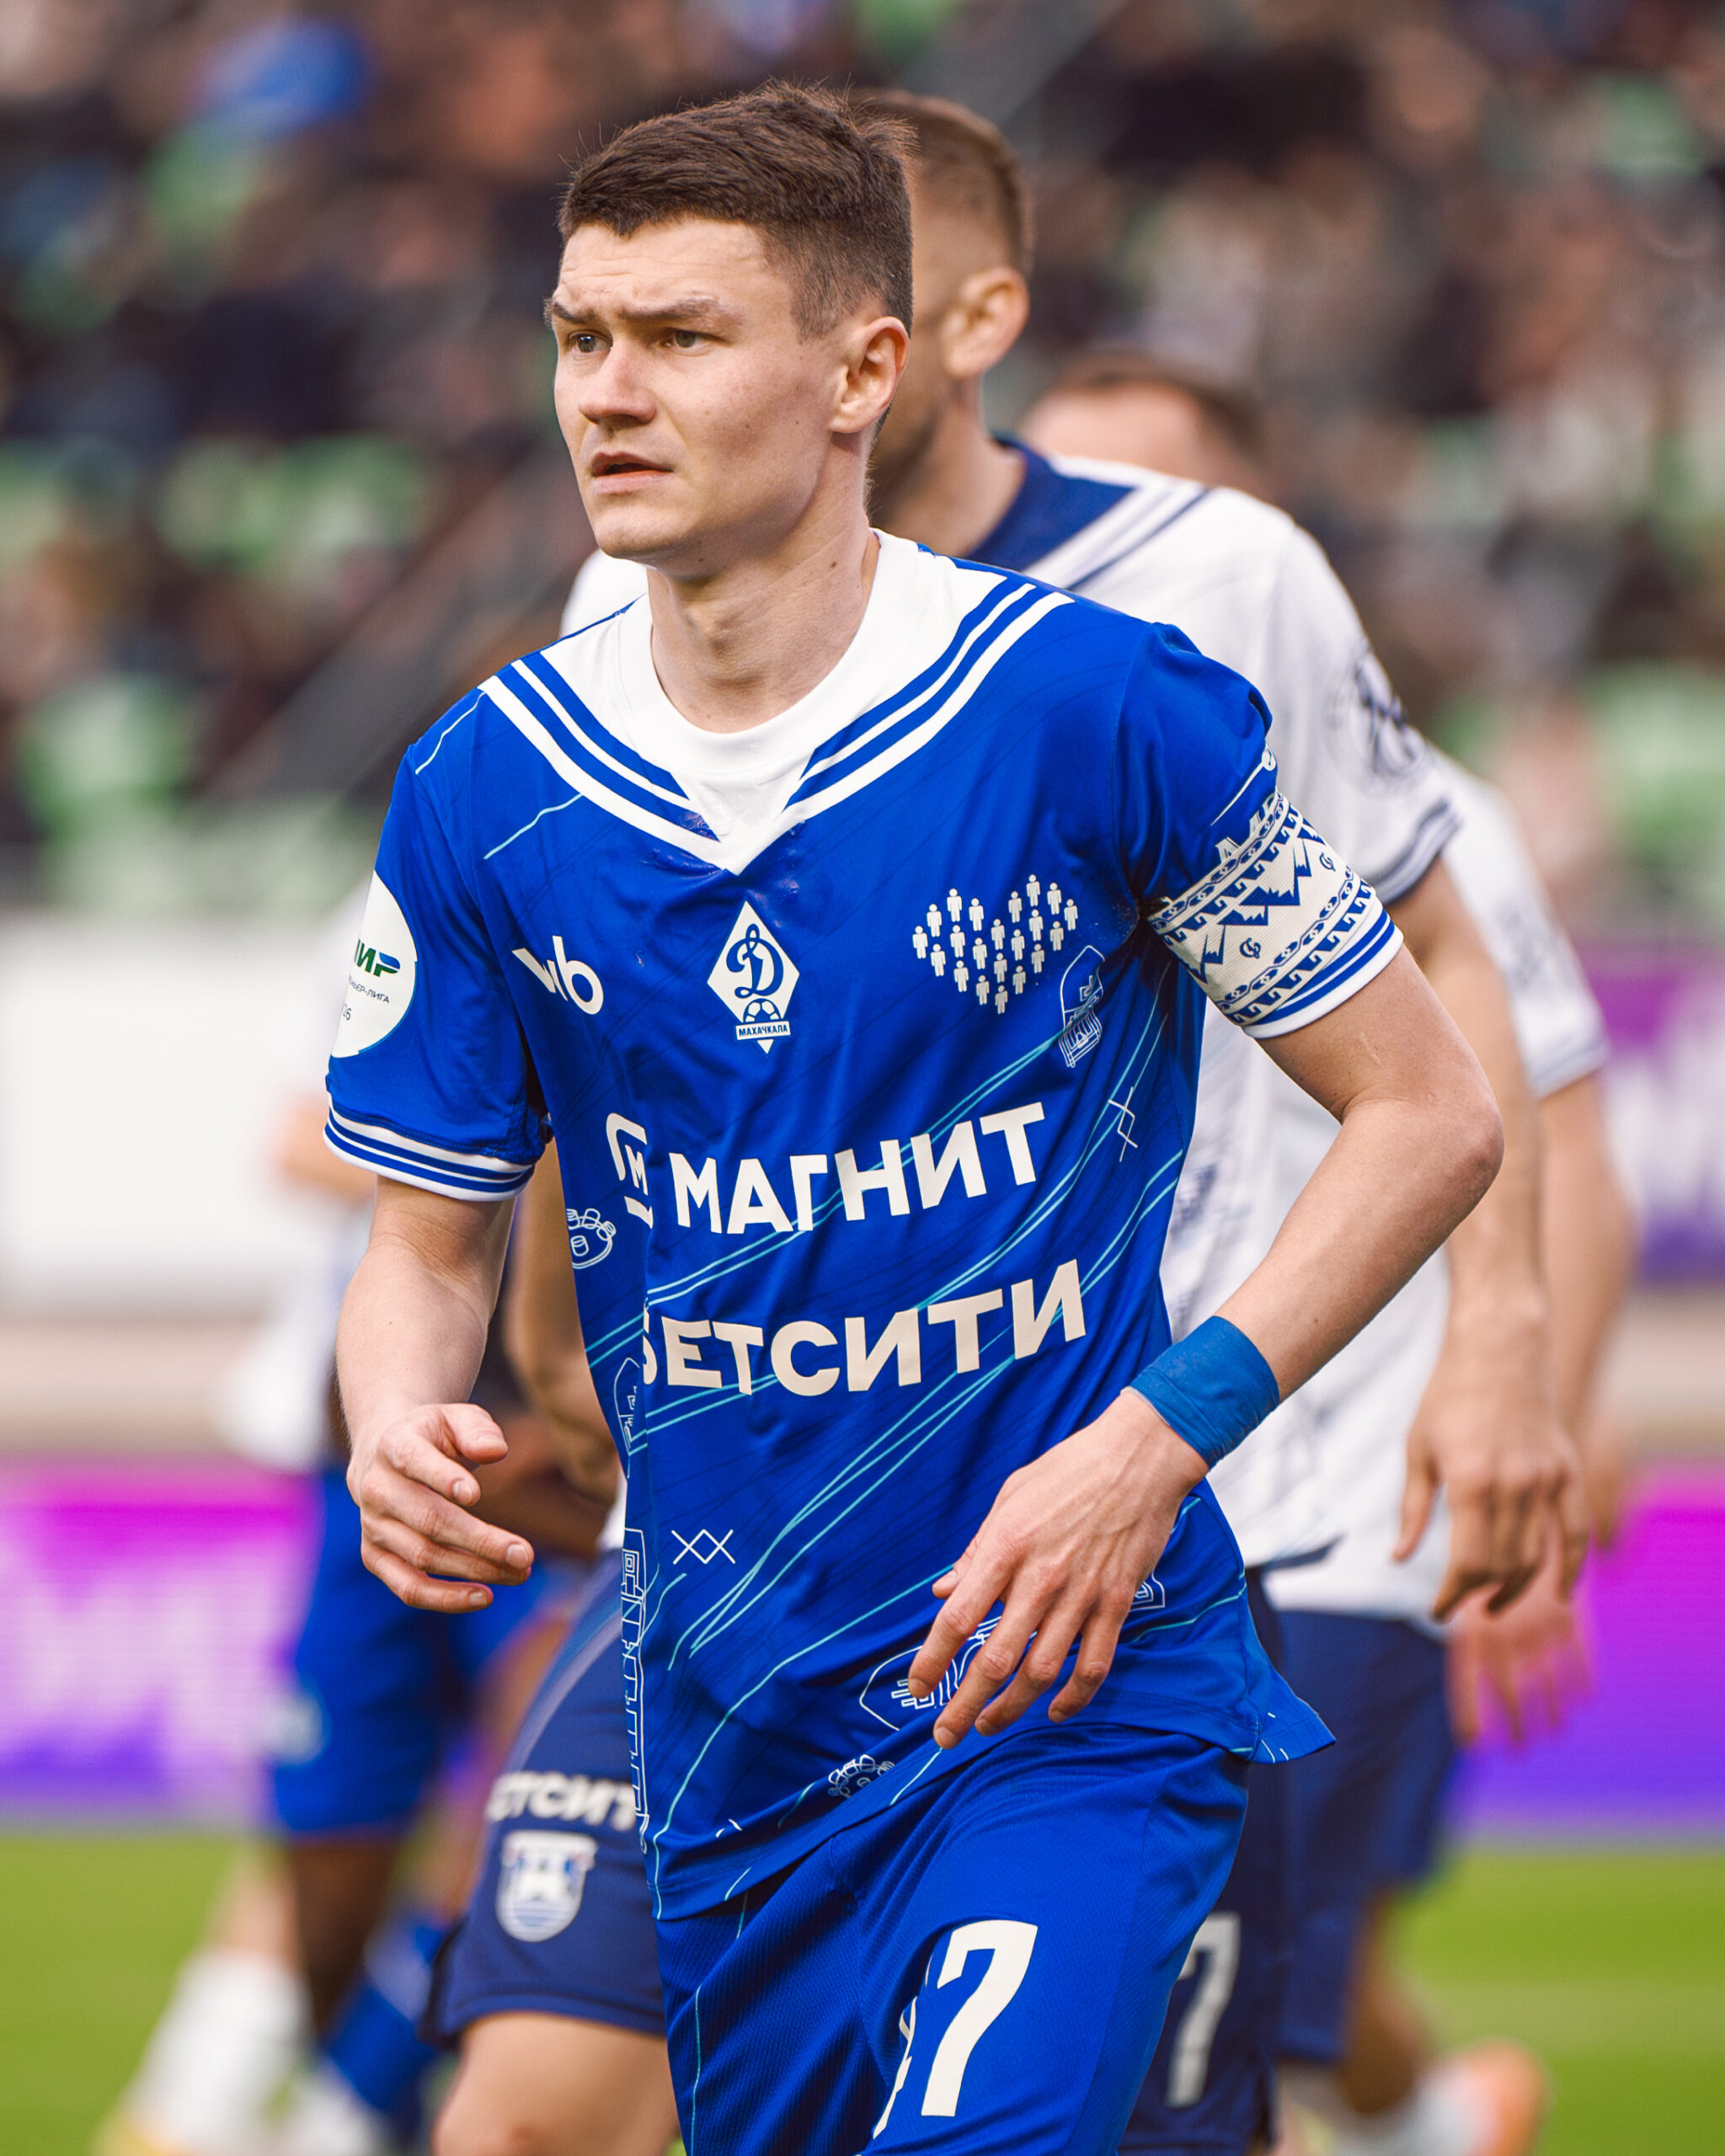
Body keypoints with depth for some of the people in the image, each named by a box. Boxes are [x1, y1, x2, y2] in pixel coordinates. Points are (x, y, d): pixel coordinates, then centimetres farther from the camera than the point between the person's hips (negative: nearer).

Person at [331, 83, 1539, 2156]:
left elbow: (1429, 1114, -5)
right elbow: (433, 1239, 10)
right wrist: (398, 1435, -13)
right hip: (728, 1727, 5)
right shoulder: (482, 792, 0)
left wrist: (1157, 1442, -16)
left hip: (1074, 1686, -5)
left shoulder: (1097, 707, -11)